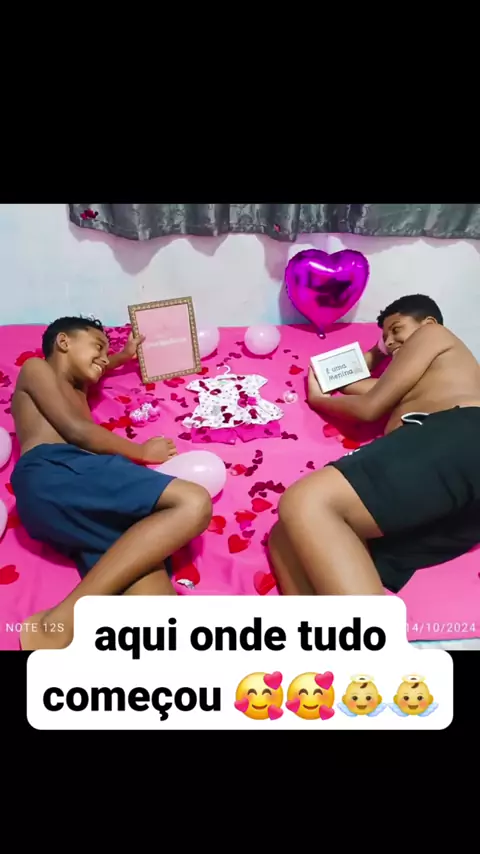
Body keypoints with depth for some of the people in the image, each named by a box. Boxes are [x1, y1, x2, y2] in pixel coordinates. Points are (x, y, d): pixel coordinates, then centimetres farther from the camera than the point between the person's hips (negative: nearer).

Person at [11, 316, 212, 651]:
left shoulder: (76, 391, 42)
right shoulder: (35, 368, 18)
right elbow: (77, 431, 4)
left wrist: (124, 356, 64)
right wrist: (141, 452, 14)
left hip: (78, 508, 7)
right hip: (52, 474, -7)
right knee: (193, 503, -28)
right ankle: (59, 621, -33)